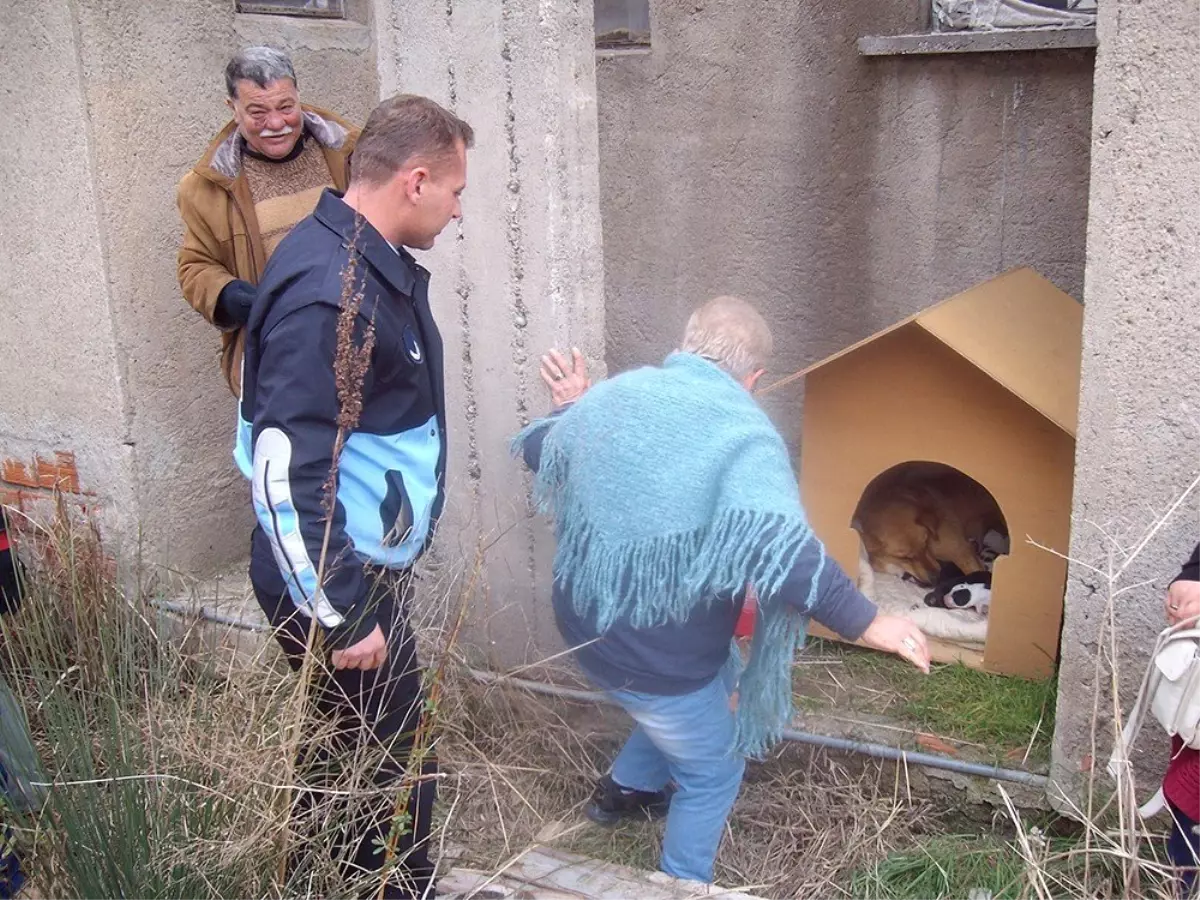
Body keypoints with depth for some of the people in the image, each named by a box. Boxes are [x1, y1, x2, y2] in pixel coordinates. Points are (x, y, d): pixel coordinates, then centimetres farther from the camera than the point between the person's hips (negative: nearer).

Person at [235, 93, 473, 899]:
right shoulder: (327, 293, -25)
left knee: (345, 764, 23)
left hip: (367, 568, 9)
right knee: (389, 779, 5)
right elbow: (284, 473, -27)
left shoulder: (373, 260, 6)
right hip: (339, 587, -9)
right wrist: (342, 615, -21)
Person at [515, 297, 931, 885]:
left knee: (715, 685, 35)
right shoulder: (741, 433, -20)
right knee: (713, 772, 18)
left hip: (585, 626, 8)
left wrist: (567, 409, 34)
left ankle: (624, 790, 51)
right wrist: (864, 623, -31)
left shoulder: (613, 395, 1)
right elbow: (778, 549, -35)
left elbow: (539, 455, 17)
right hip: (656, 655, -8)